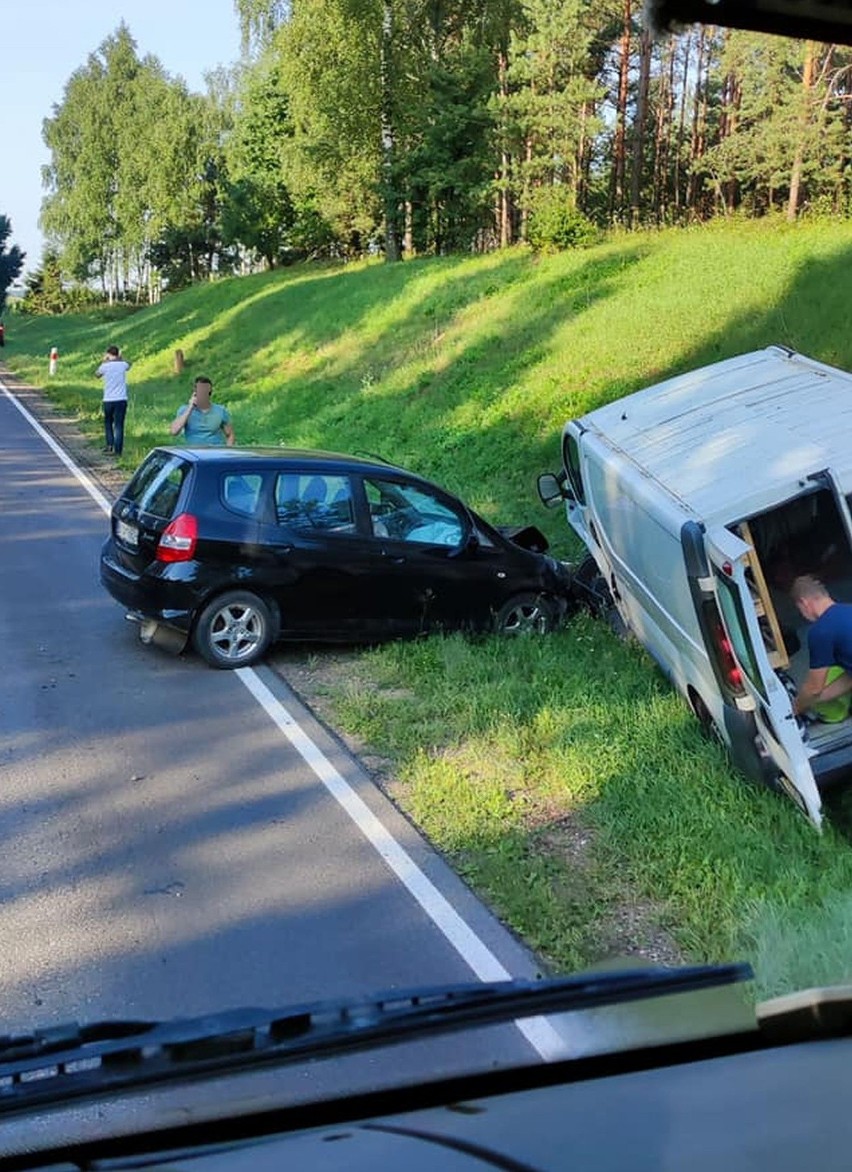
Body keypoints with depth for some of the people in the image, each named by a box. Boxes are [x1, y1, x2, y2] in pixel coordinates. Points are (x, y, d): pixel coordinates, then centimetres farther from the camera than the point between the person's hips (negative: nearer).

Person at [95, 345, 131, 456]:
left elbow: (97, 374, 17)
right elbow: (128, 365, 24)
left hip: (108, 400, 0)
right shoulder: (123, 364, -1)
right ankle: (117, 450, -5)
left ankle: (109, 444, 12)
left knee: (108, 423, 20)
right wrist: (121, 358, 32)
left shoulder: (105, 366, -4)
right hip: (121, 399, 0)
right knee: (118, 425, 0)